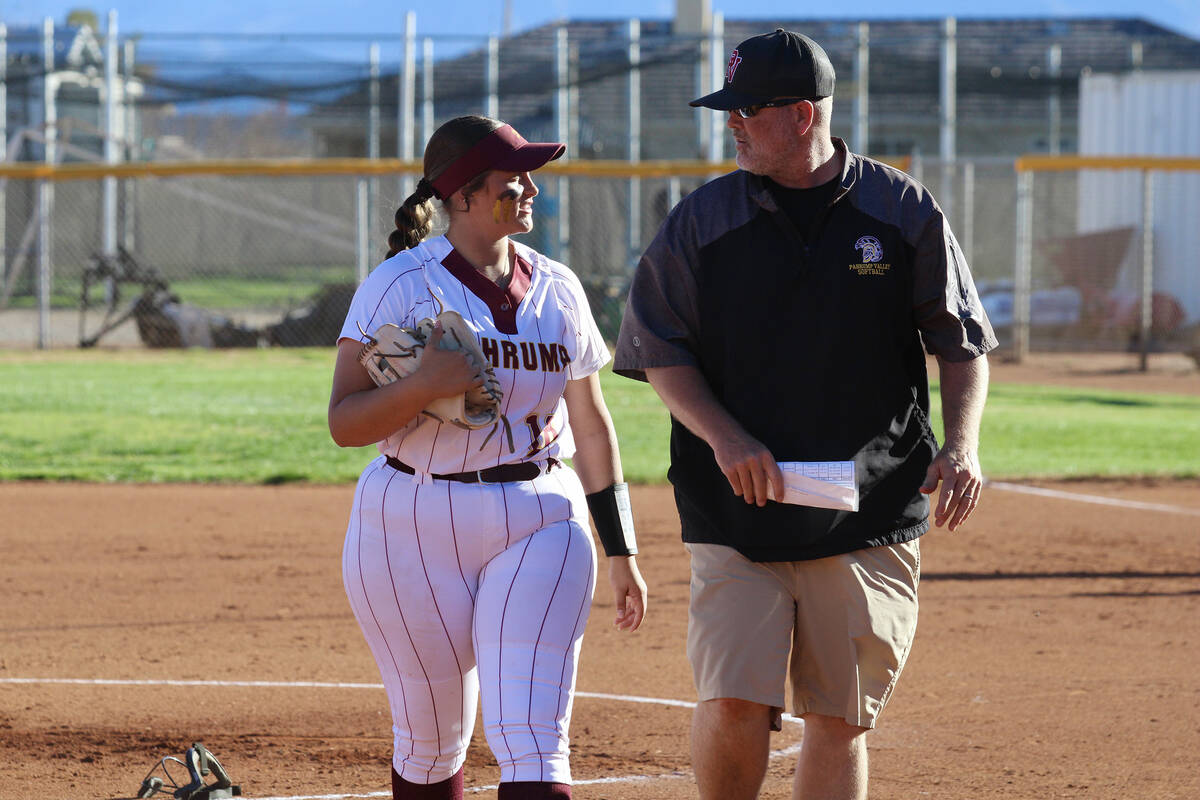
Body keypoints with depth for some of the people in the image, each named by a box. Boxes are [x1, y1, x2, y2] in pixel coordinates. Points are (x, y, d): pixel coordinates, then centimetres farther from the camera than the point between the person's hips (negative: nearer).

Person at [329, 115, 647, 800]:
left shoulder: (557, 289, 10)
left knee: (534, 743, -11)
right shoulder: (401, 286, -5)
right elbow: (344, 422, -10)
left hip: (541, 525, 2)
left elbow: (592, 427, 17)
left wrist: (620, 552, 16)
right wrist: (423, 387, -28)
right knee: (431, 743, 7)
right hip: (414, 535, -2)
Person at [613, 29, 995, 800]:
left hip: (870, 521, 0)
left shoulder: (903, 210, 2)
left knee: (841, 723, 3)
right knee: (733, 706, -12)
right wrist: (725, 438, -14)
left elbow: (963, 343, 8)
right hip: (736, 515, 0)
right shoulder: (703, 219, 3)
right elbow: (660, 353, 4)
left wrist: (961, 442, -10)